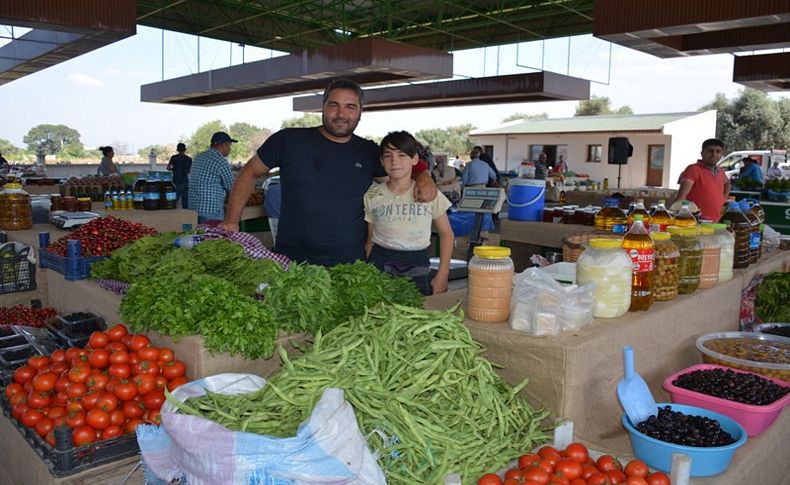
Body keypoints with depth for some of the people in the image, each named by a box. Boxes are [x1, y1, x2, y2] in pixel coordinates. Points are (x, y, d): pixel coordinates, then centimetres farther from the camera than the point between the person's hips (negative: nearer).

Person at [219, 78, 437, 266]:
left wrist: (424, 177, -4)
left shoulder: (369, 152, 6)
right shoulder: (288, 140, -1)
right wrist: (232, 220, -1)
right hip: (290, 260, -1)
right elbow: (249, 173, 8)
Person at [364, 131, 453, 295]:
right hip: (379, 264, 0)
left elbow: (446, 234, 5)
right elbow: (370, 240, 8)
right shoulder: (372, 196, 0)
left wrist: (442, 276, -1)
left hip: (417, 265, 0)